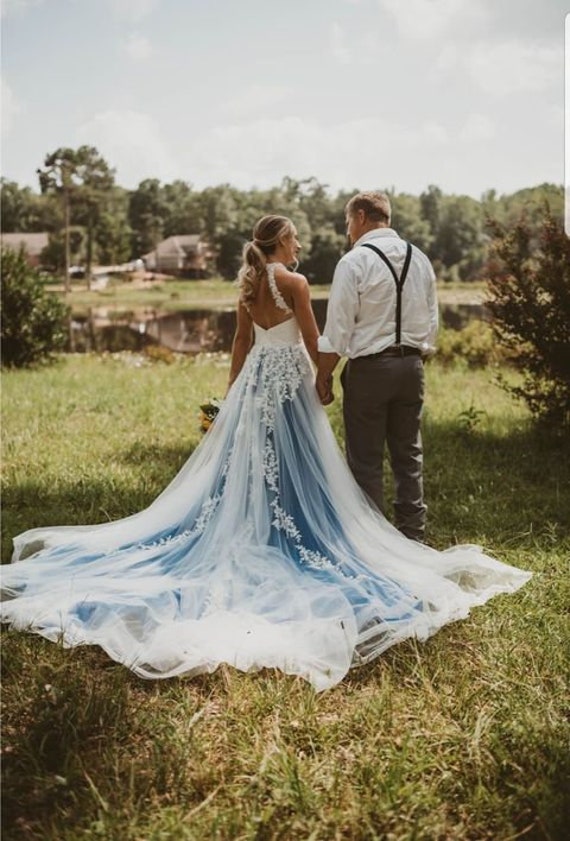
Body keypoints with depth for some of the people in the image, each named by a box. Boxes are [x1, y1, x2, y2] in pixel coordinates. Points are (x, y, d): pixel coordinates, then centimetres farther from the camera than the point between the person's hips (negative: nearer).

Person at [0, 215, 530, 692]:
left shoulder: (248, 285, 8)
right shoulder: (294, 282, -11)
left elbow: (241, 342, 13)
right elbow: (313, 342, -8)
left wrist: (233, 393, 19)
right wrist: (325, 379, 7)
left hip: (254, 379, 7)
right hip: (289, 380, -7)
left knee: (246, 463, 12)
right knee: (292, 469, 0)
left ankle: (246, 534, 18)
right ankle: (292, 541, 4)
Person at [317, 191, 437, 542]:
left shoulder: (355, 261, -10)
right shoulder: (419, 259, 9)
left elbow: (338, 328, -11)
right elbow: (432, 320, 12)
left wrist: (324, 375, -3)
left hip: (369, 367, -6)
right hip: (412, 366, 6)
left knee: (367, 461, 3)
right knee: (409, 456, 14)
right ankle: (413, 536, 20)